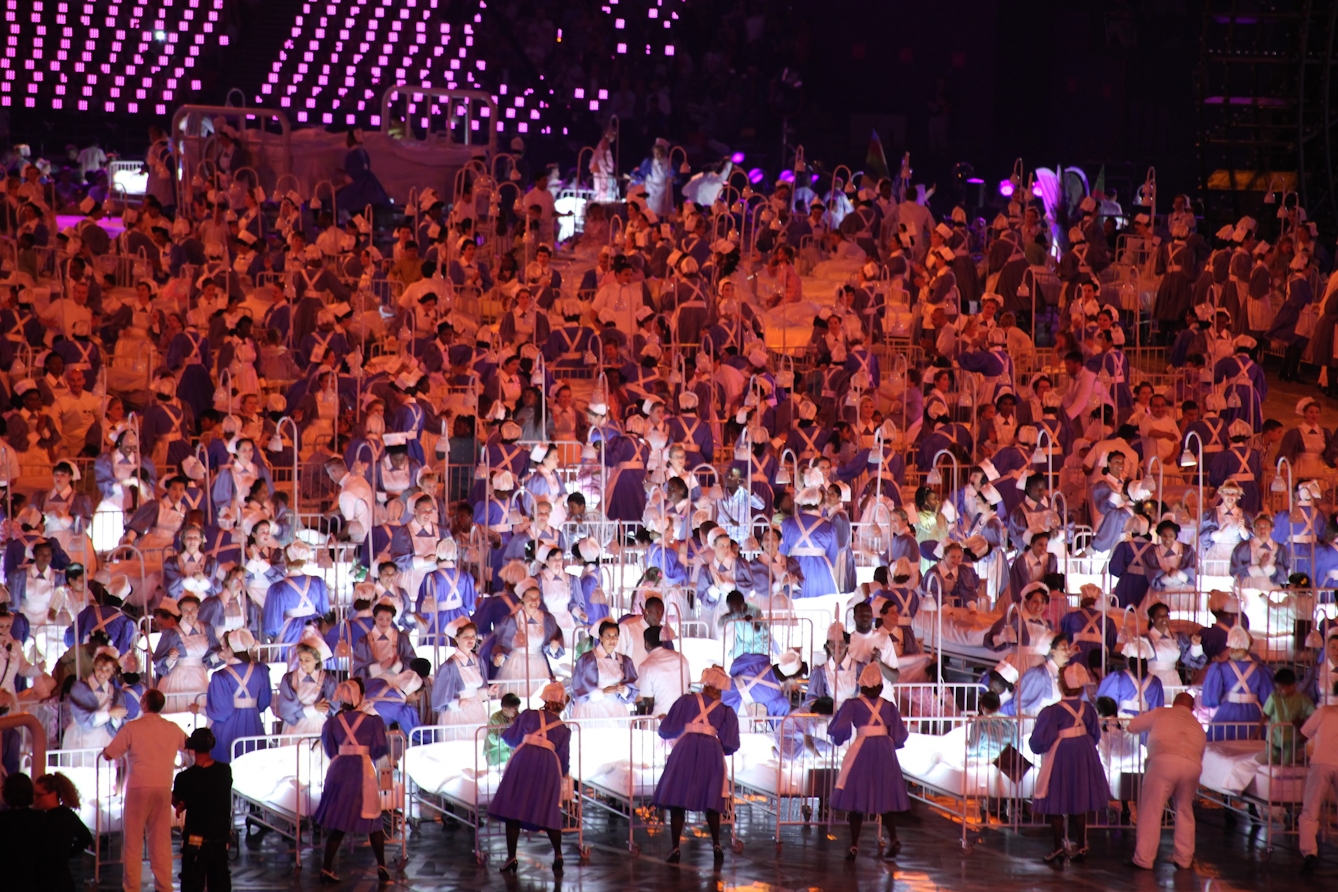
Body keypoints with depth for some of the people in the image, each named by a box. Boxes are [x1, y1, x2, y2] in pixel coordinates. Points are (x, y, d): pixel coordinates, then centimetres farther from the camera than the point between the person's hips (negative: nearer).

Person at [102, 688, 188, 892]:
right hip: (164, 787, 4)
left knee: (133, 839, 3)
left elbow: (108, 755, -4)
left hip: (139, 786, -4)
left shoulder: (132, 728, -7)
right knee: (161, 840, 10)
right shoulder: (173, 729, 6)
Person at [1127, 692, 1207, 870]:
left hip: (1163, 761, -3)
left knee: (1151, 811, 3)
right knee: (1185, 811, 21)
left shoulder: (1159, 714, 22)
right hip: (1192, 766, 3)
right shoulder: (1198, 727, 31)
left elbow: (1132, 726, 28)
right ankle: (1184, 859, 23)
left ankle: (1144, 859, 2)